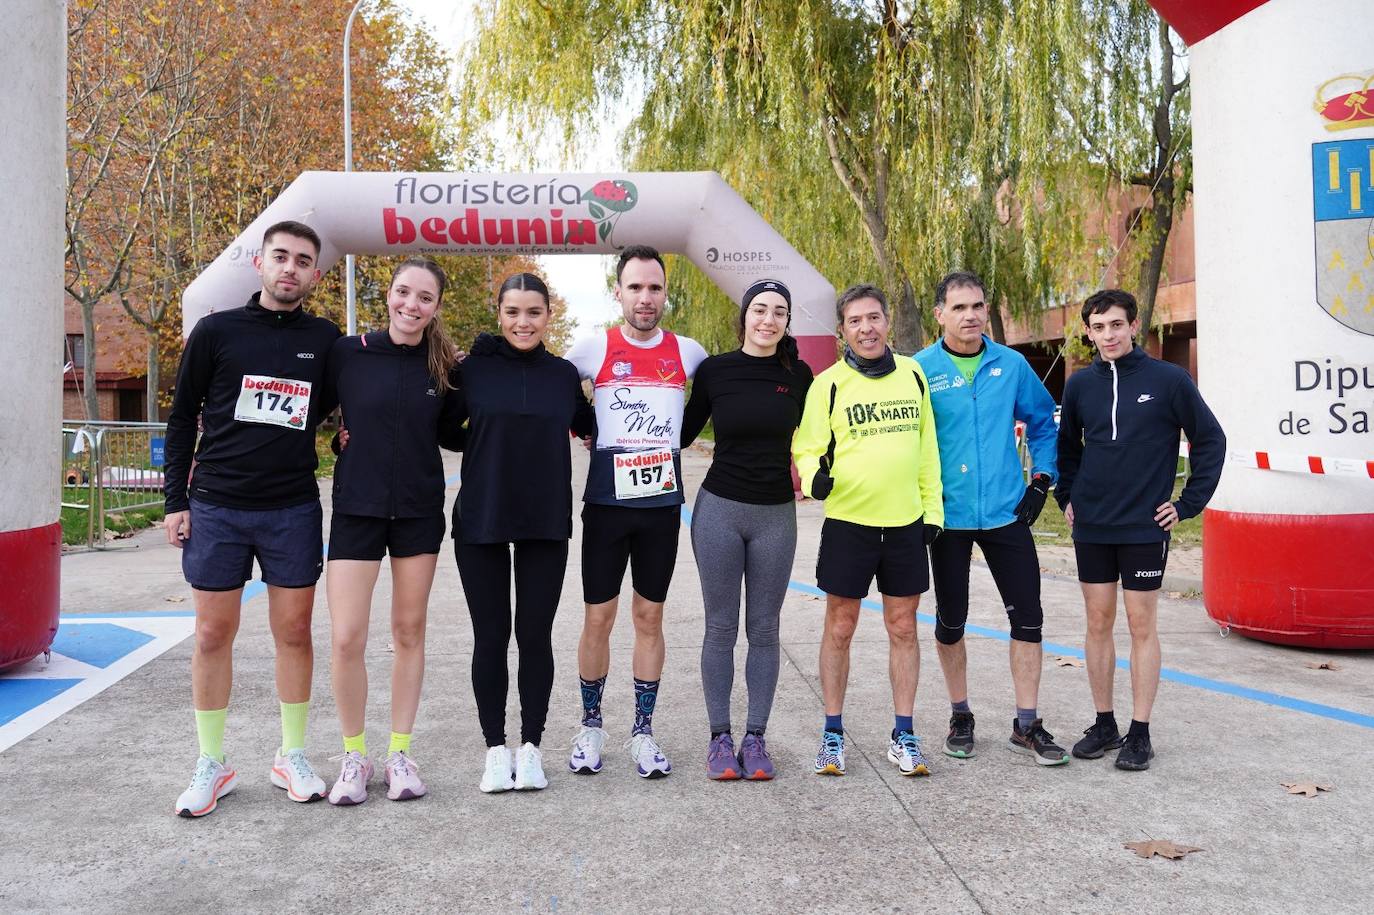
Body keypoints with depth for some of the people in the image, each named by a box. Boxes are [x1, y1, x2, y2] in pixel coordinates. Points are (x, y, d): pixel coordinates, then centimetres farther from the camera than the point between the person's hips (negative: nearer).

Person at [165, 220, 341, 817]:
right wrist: (176, 501, 0)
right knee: (213, 635, 6)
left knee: (294, 632, 6)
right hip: (216, 507, -1)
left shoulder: (325, 340, 4)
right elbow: (182, 419, 4)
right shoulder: (216, 332, 0)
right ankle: (212, 764, 20)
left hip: (294, 509, 1)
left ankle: (292, 756, 21)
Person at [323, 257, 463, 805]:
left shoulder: (442, 366, 0)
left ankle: (399, 753, 22)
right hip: (356, 508, -2)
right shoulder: (347, 354, -5)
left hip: (419, 511, 2)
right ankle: (354, 754, 16)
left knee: (409, 632, 9)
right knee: (346, 639, -5)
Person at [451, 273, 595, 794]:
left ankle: (530, 746, 20)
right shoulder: (472, 368, -1)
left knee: (535, 635, 5)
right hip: (481, 521, -1)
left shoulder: (564, 374, 5)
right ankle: (496, 748, 20)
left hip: (546, 523, 1)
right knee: (490, 636, 5)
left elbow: (588, 427, 19)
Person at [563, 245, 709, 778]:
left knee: (650, 617, 8)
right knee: (598, 618, 4)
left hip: (662, 504, 1)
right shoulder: (593, 349, -3)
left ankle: (642, 732, 20)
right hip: (606, 503, -1)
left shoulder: (687, 353, 2)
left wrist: (675, 437, 10)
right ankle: (591, 725, 22)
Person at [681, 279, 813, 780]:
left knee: (764, 629, 6)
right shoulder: (713, 370, -2)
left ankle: (755, 739, 17)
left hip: (776, 514, 1)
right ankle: (720, 738, 15)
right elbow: (683, 433, 8)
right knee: (721, 627, 4)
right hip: (719, 509, -1)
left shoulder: (798, 374, 2)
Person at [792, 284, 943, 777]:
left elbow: (926, 446, 11)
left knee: (903, 628, 10)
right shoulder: (828, 384, -5)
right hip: (847, 521, -3)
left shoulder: (913, 374, 6)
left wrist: (932, 508, 9)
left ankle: (904, 736, 22)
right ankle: (833, 734, 20)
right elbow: (807, 449, -3)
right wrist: (815, 476, -25)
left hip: (906, 523, 3)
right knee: (839, 628, 6)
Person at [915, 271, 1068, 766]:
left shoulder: (1011, 364, 3)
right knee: (951, 622, 10)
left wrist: (1041, 476, 7)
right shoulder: (920, 370, -6)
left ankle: (1027, 724, 15)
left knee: (1028, 616, 2)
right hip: (948, 516, -2)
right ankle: (960, 716, 28)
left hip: (1007, 511, 2)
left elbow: (1043, 419, 16)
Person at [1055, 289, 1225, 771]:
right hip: (1091, 528, 4)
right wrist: (1067, 495, 11)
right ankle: (1104, 724, 20)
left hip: (1145, 527, -3)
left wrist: (1188, 503, -3)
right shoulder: (1080, 384, 5)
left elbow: (1210, 439, 0)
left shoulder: (1169, 379, -5)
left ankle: (1140, 733, 12)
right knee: (1098, 623, 9)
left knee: (1142, 626, 2)